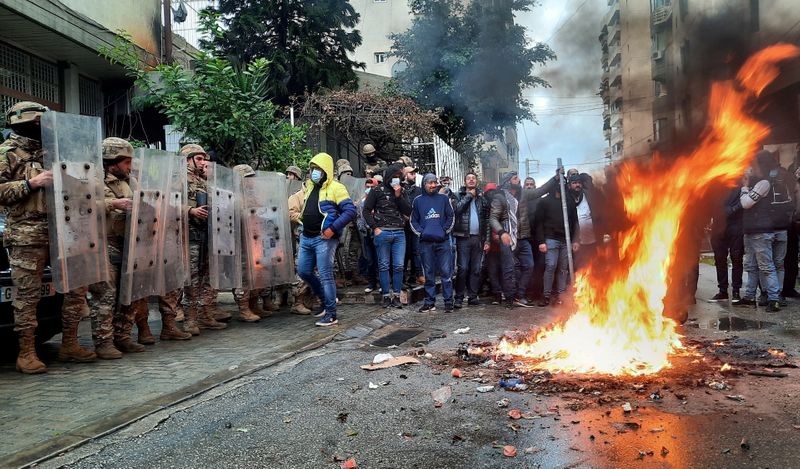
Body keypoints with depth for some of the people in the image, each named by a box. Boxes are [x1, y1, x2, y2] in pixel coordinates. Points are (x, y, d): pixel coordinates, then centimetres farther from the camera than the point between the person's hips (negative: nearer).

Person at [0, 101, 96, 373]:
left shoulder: (47, 151, 20)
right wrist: (32, 183, -16)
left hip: (59, 230, 7)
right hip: (26, 235, -7)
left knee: (77, 285, 5)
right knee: (27, 295, -3)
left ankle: (69, 345, 15)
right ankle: (27, 353, 7)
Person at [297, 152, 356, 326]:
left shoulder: (335, 188, -8)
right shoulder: (310, 187, 16)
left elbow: (350, 211, -15)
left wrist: (333, 229, -21)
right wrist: (303, 225, 16)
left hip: (324, 239, -8)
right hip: (306, 238, 8)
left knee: (325, 276, -6)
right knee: (303, 271, 13)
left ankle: (331, 315, 3)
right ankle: (326, 300, 30)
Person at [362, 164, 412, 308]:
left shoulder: (401, 192, 15)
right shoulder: (377, 191, 3)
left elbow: (408, 211, 5)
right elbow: (366, 210, 1)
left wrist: (399, 196, -5)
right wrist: (375, 228, -7)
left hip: (399, 233, 3)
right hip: (382, 233, -3)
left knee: (398, 266, 1)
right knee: (384, 266, 2)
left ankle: (396, 296, 9)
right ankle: (386, 296, 9)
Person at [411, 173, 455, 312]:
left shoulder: (443, 198, 8)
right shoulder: (418, 201, 10)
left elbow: (451, 217, 8)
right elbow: (413, 220, 11)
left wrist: (445, 231, -4)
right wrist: (421, 232, -3)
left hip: (443, 241, -1)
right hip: (426, 242, 1)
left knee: (446, 272, -2)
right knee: (429, 273, 6)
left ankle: (448, 301, 4)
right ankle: (430, 302, 13)